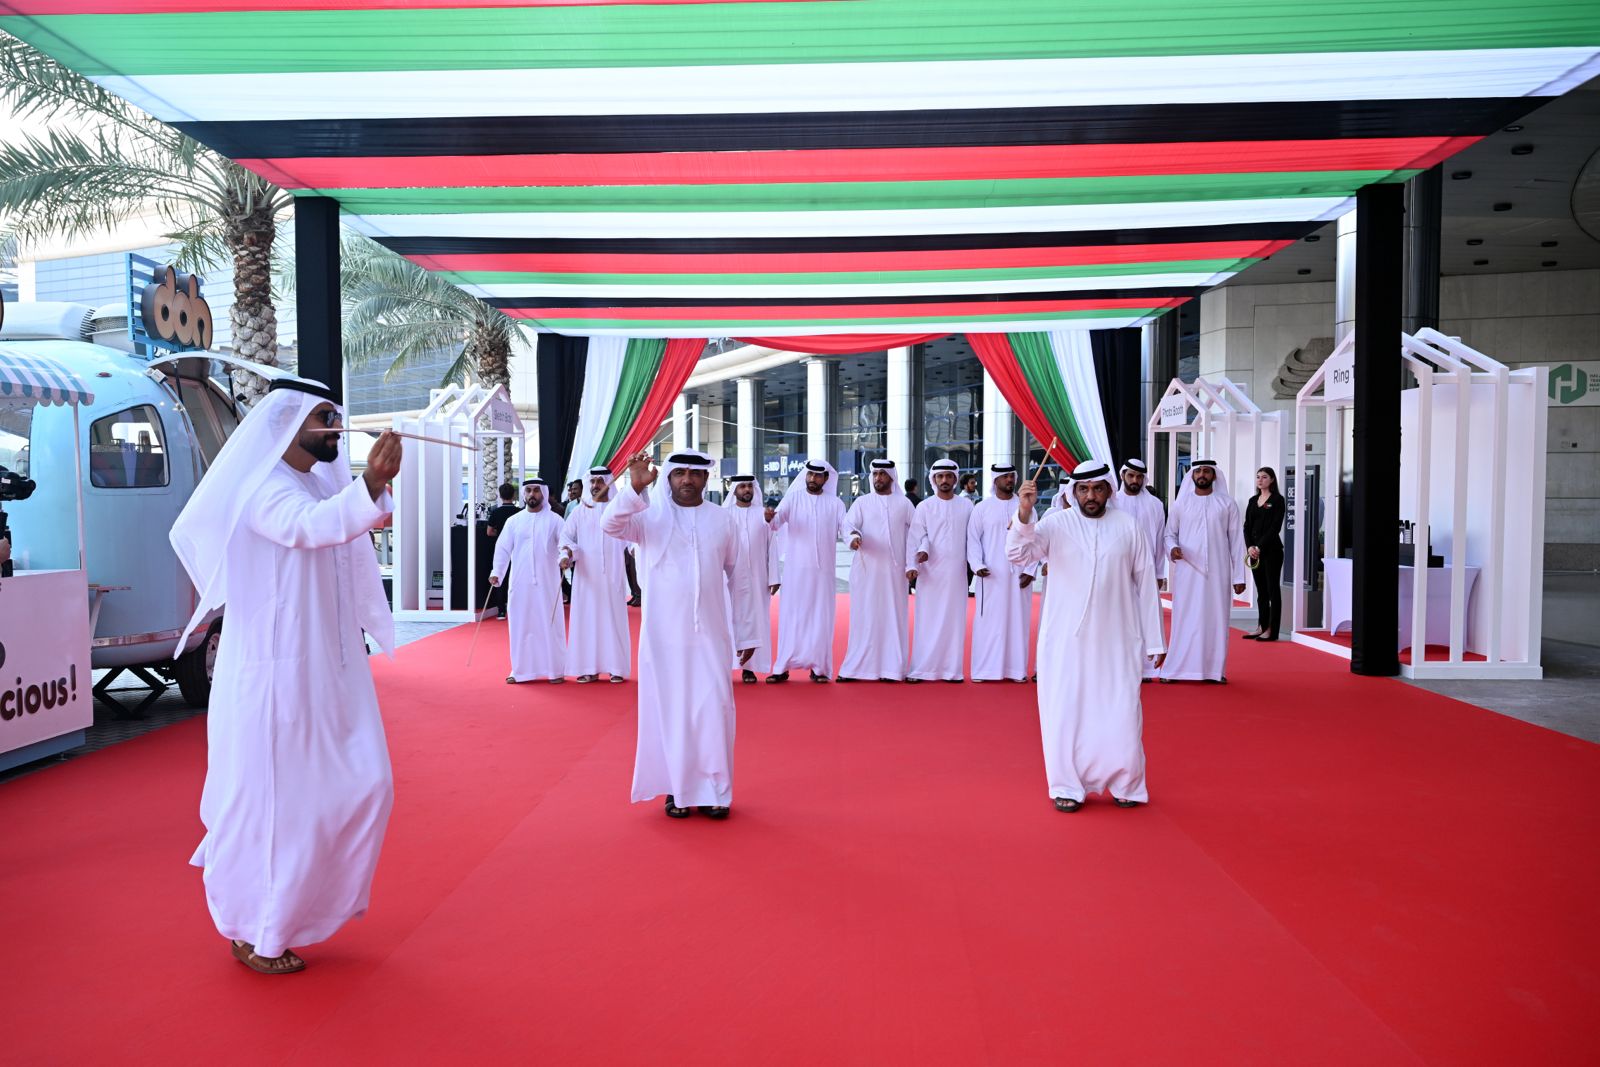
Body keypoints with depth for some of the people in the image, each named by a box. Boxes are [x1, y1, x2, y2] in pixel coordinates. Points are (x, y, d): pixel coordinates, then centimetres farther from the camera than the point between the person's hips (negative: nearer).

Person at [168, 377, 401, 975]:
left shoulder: (322, 485, 13)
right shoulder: (264, 488, -16)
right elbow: (309, 526, -37)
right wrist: (371, 484, -54)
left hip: (328, 671, 9)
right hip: (277, 674, -9)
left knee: (364, 784, 12)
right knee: (275, 799, 2)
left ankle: (302, 899, 31)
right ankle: (253, 933, 20)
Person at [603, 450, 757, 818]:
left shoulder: (723, 520, 5)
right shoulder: (650, 515, 0)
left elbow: (738, 579, 9)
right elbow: (610, 525, -18)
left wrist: (746, 633, 9)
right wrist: (635, 487, -32)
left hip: (710, 635, 1)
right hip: (663, 636, -1)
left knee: (714, 712, 1)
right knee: (669, 711, 5)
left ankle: (714, 791, 13)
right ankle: (677, 790, 17)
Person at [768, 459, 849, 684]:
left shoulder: (835, 503, 7)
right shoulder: (793, 498, 4)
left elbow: (845, 527, -4)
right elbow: (777, 522, -9)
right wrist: (771, 518, -33)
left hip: (823, 570, 1)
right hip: (795, 569, -1)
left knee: (821, 618, 2)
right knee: (790, 617, 0)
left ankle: (819, 667, 9)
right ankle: (782, 668, 4)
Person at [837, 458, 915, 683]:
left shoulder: (904, 504, 10)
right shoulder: (862, 502, 7)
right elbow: (849, 523, -7)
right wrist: (854, 536, -27)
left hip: (894, 570, 1)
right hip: (866, 569, -1)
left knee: (893, 617, 0)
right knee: (863, 617, 0)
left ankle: (891, 667, 3)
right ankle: (856, 668, 4)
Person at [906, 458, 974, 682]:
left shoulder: (966, 505, 8)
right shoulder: (924, 506, 2)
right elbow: (916, 538, -1)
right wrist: (912, 565, -13)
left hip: (957, 572, 2)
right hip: (930, 572, -2)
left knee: (954, 621, 3)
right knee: (927, 622, -1)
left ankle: (952, 669, 8)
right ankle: (920, 670, 2)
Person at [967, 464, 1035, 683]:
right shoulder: (982, 507, 4)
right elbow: (973, 539, 3)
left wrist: (1029, 571, -5)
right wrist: (977, 565, -10)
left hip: (1019, 575, 1)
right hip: (991, 575, -1)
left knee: (1018, 620, 2)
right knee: (988, 620, -1)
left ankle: (1017, 669, 7)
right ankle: (984, 669, 3)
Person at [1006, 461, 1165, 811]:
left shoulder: (1128, 525, 1)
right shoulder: (1056, 523, -2)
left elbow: (1145, 583, 4)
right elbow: (1018, 554, -15)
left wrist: (1153, 640, 4)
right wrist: (1024, 513, -33)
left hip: (1116, 641, 0)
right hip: (1065, 640, 0)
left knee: (1121, 715, 4)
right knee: (1065, 714, 5)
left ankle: (1125, 785, 25)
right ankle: (1068, 787, 21)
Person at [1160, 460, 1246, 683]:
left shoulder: (1227, 504, 4)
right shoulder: (1181, 503, 6)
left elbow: (1236, 540, 4)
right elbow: (1169, 533, 11)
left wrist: (1239, 576, -1)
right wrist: (1172, 548, -13)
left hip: (1217, 573, 0)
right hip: (1187, 571, 0)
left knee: (1216, 619, 3)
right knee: (1184, 619, 0)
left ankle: (1215, 669, 11)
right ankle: (1177, 669, 5)